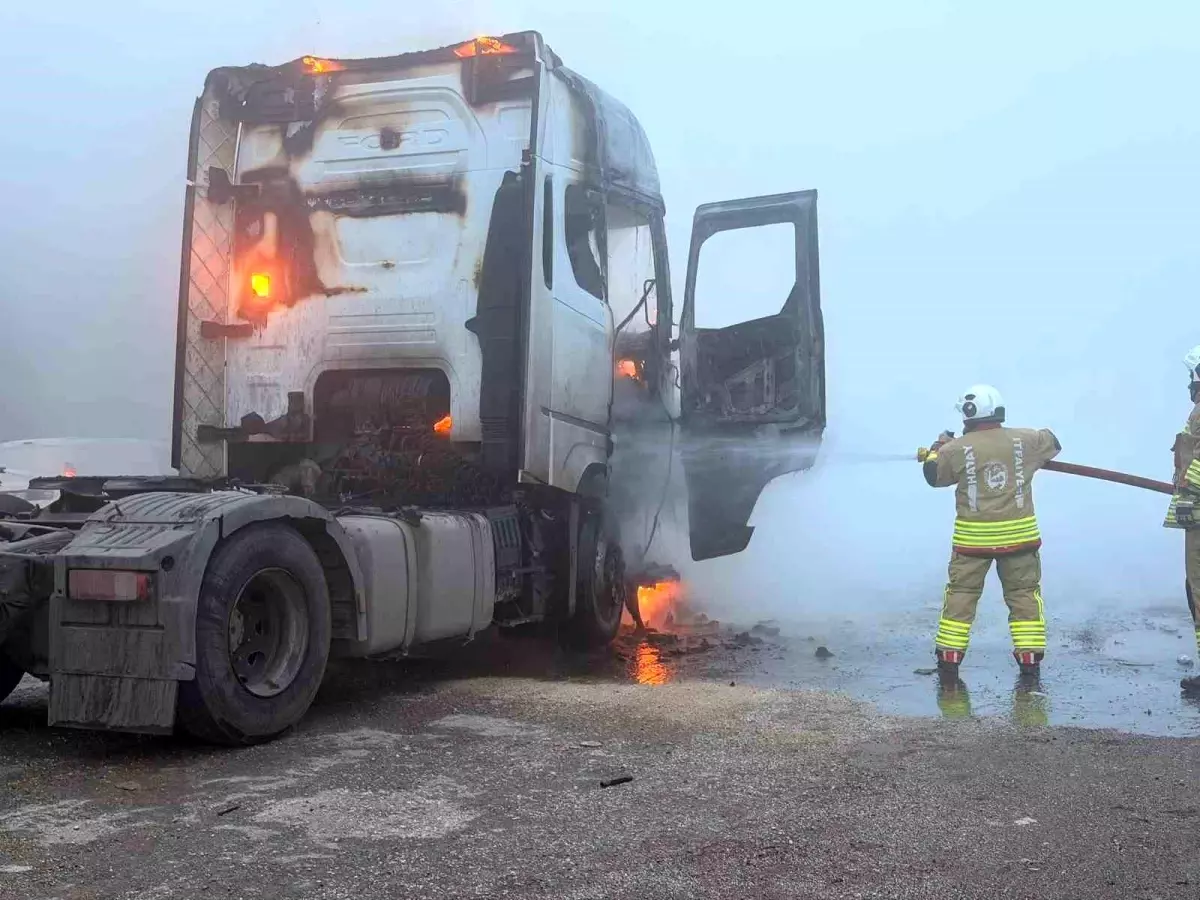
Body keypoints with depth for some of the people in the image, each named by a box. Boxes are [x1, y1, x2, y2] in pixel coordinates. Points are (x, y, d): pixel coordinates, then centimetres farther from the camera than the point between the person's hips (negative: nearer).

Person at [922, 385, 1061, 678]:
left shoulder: (957, 449, -9)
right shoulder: (1024, 440, -2)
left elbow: (933, 474, 6)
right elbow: (1053, 442, 18)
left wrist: (938, 447, 25)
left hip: (973, 538, -1)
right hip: (1019, 534, 1)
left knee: (961, 594, 10)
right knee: (1024, 593, 13)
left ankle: (949, 656, 11)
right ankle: (1030, 657, 14)